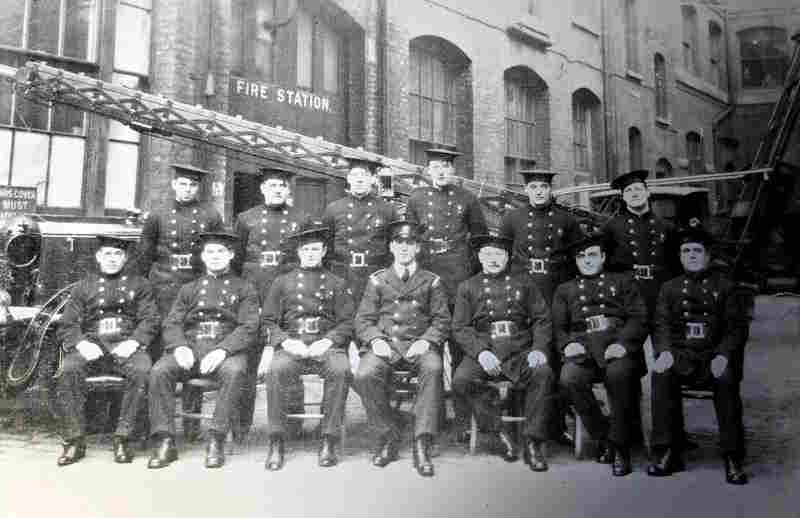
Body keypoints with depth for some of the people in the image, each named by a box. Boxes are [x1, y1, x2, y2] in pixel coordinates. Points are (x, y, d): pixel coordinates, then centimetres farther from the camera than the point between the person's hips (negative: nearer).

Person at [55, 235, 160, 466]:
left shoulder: (139, 285, 18)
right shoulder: (83, 287, 21)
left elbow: (150, 320, 6)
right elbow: (67, 326, 11)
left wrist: (133, 342, -13)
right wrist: (81, 343, -11)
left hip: (126, 345, -1)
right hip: (92, 345, 2)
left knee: (142, 371, -34)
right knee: (67, 372, -30)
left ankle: (122, 438, -24)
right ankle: (74, 440, -18)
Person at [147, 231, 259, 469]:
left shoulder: (244, 289, 15)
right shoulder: (189, 289, 24)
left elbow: (248, 328, 1)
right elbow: (171, 324, 12)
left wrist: (222, 350, -18)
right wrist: (179, 346, -12)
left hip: (227, 348, -2)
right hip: (190, 347, 3)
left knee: (234, 371, -36)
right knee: (159, 371, -26)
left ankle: (216, 440, -28)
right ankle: (165, 442, -21)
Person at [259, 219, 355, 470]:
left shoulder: (338, 284, 18)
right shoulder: (282, 282, 19)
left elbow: (347, 323, 9)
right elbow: (268, 321, 11)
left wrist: (327, 341, -10)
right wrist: (286, 342, -8)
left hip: (326, 344, 0)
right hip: (291, 345, 0)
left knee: (341, 370, -33)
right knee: (275, 370, -33)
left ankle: (329, 442, -23)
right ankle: (276, 443, -22)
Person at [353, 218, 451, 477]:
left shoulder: (431, 281, 14)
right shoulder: (377, 280, 15)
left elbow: (442, 320, 8)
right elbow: (363, 319, 10)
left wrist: (426, 341, -11)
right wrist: (375, 340, -11)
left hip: (419, 345, -1)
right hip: (384, 345, 1)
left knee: (433, 369, -35)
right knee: (363, 376, -30)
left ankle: (422, 444, -29)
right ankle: (389, 435, -8)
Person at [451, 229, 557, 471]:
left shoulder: (523, 282, 19)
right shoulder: (467, 287, 16)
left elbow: (542, 319, 12)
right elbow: (460, 328, 6)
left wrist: (539, 348, -8)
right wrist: (480, 352, -13)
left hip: (521, 351, 0)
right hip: (483, 350, 0)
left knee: (544, 374, -31)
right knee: (462, 379, -30)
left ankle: (533, 443, -18)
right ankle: (500, 434, -13)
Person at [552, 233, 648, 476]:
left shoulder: (623, 281, 22)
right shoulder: (565, 290, 28)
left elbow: (638, 319, 9)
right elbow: (558, 327, 17)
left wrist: (622, 343, -12)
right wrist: (568, 344, -7)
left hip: (618, 342, -1)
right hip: (583, 346, 2)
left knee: (619, 374, -36)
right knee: (569, 379, -31)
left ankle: (620, 446, -19)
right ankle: (603, 434, -10)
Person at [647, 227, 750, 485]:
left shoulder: (724, 285, 13)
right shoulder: (669, 287, 18)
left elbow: (738, 326, 5)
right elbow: (661, 325, 7)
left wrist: (724, 355, -15)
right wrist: (664, 351, -15)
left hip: (715, 353, -1)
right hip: (681, 353, 1)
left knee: (726, 377, -35)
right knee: (661, 374, -31)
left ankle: (733, 458, -26)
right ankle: (668, 452, -24)